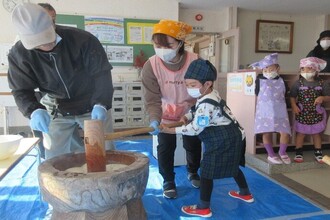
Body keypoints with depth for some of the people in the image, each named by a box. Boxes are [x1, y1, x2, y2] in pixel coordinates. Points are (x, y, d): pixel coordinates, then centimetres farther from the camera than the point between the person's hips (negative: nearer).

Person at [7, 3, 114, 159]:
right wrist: (34, 111, -33)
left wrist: (101, 104, -34)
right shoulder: (19, 54, -15)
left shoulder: (82, 39, -24)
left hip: (92, 106, -2)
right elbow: (21, 90, -11)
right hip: (56, 110, 2)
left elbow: (102, 73, -19)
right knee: (54, 158, 9)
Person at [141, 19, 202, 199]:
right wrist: (154, 119, -42)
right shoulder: (150, 66, -25)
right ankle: (168, 181, 23)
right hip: (166, 113, 0)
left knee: (193, 144, 13)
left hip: (191, 112, 1)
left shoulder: (195, 62, -27)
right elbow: (152, 98, -26)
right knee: (165, 147, -1)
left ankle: (193, 172, 42)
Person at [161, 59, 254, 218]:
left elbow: (195, 129, -24)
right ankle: (245, 194, 46)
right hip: (232, 138, 11)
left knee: (206, 172, -2)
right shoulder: (211, 95, 4)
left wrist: (171, 130, -19)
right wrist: (187, 116, 0)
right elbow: (197, 111, 20)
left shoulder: (206, 105, -28)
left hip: (222, 142, -11)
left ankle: (203, 208, 10)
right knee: (233, 167, 27)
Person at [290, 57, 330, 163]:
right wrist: (294, 106, -17)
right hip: (302, 113, -1)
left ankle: (318, 153, 26)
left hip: (316, 114, 1)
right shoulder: (298, 83, -5)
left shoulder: (321, 83, -2)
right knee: (300, 133, 6)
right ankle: (298, 153, 17)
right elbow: (292, 97, -2)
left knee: (316, 133, 13)